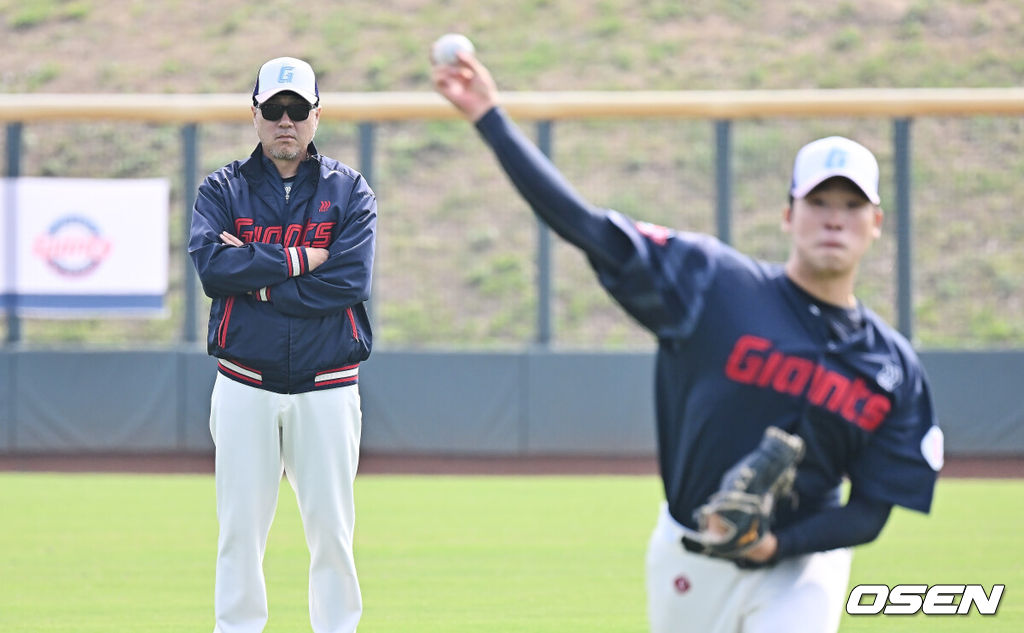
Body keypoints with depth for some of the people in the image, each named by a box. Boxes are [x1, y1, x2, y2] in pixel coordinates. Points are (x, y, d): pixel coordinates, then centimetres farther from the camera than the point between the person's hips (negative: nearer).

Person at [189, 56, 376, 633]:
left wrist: (254, 275, -10)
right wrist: (298, 261, -13)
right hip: (246, 386, 0)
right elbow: (212, 264, -11)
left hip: (327, 386, 0)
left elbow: (350, 281, -10)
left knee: (332, 531, 1)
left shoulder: (350, 191, 5)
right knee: (240, 529, 1)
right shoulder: (222, 190, 7)